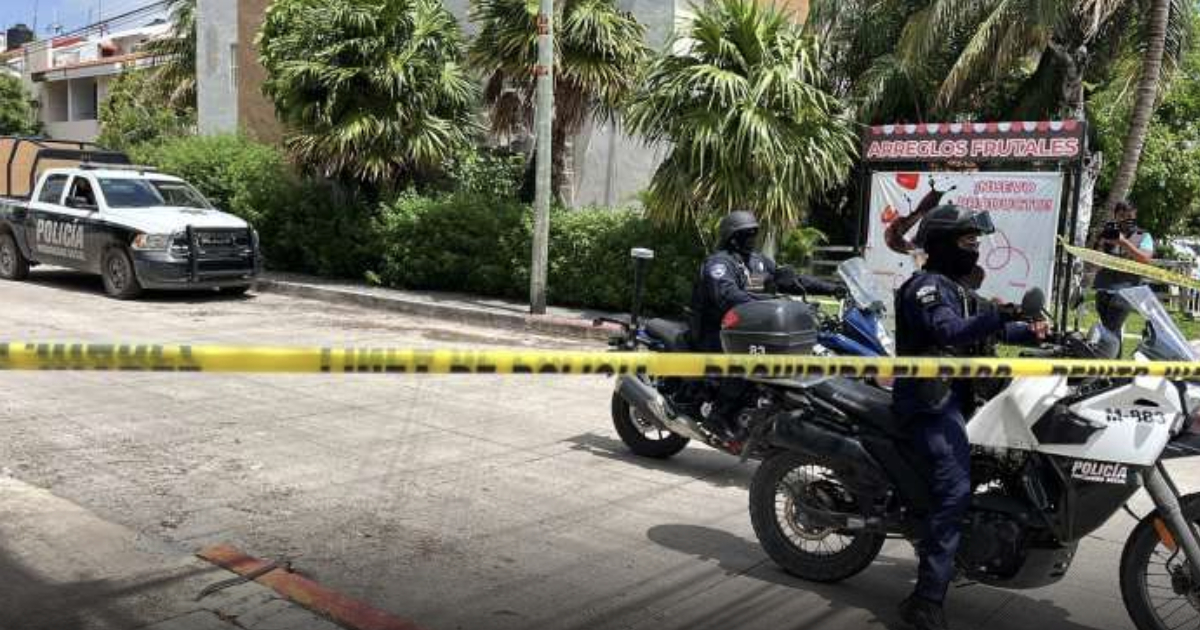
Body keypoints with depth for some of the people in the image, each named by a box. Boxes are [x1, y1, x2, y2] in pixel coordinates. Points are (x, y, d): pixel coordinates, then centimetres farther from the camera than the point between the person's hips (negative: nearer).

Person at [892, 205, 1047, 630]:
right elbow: (948, 331, -27)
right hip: (932, 399, -11)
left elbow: (984, 332, 22)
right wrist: (996, 316, -40)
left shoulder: (958, 288, 23)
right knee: (955, 488, -22)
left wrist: (1028, 332, 6)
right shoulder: (928, 285, -10)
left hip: (956, 396, 11)